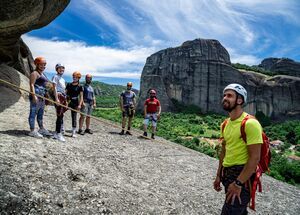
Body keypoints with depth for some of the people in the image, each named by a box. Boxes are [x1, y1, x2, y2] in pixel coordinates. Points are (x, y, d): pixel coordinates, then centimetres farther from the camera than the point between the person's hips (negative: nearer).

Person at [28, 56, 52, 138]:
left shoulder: (42, 74, 22)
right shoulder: (34, 73, -5)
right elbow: (31, 85, -15)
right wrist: (34, 96, -24)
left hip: (42, 97, 10)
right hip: (36, 96, -9)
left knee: (40, 113, 17)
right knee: (33, 113, -5)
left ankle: (42, 129, 27)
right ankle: (32, 131, -2)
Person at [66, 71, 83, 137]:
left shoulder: (80, 87, -1)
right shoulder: (69, 84, 8)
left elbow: (81, 97, -4)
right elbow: (65, 93, 12)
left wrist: (80, 105, -15)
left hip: (75, 103, -3)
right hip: (67, 101, 3)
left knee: (74, 117, 2)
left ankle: (74, 132, 10)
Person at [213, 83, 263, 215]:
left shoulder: (250, 123, -18)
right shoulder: (225, 124, 8)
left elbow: (255, 158, -20)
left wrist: (238, 183, -21)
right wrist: (219, 175, 16)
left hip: (243, 175, -8)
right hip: (227, 174, 8)